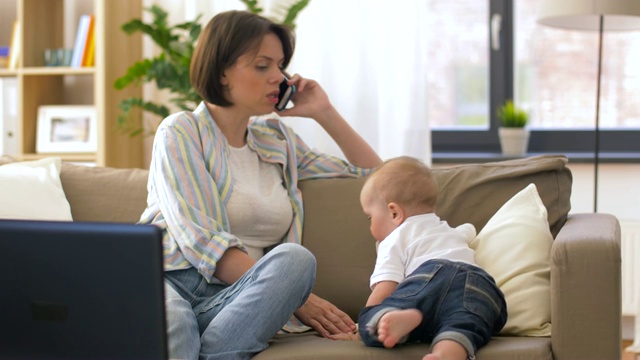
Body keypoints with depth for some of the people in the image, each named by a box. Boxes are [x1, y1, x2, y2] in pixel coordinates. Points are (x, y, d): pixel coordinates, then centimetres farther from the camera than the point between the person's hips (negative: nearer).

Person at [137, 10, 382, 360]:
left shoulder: (276, 138, 21)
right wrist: (297, 296, -15)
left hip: (237, 299, 4)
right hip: (169, 280, -4)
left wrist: (324, 113, 15)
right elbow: (201, 241, -9)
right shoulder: (180, 132, 4)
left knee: (295, 258, -30)